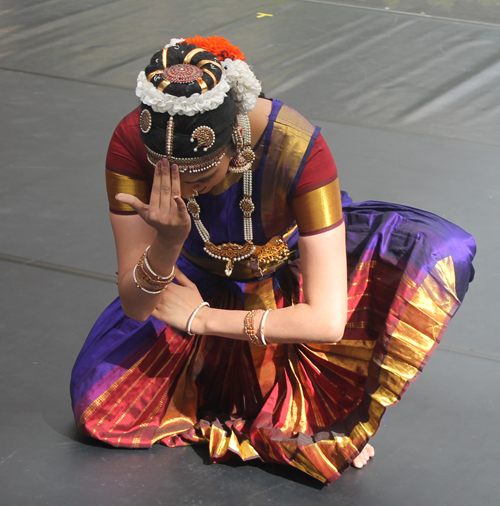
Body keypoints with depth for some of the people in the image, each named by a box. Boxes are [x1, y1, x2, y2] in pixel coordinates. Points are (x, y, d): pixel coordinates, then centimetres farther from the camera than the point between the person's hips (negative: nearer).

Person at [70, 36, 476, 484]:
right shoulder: (131, 143, -30)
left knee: (443, 251, -29)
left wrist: (200, 319, -30)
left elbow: (328, 320, -37)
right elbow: (135, 308, -25)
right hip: (205, 284, 2)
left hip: (291, 270, -1)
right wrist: (168, 241, -45)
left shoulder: (296, 147, -38)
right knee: (96, 402, -22)